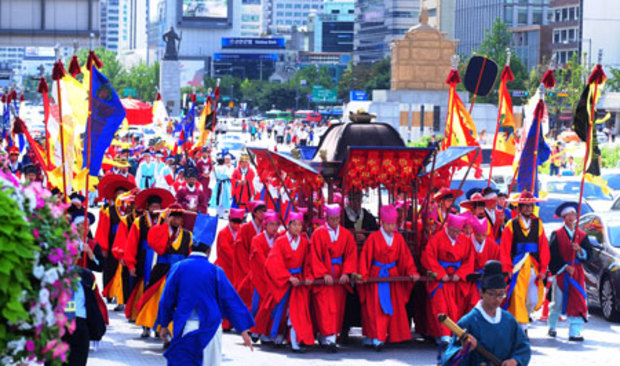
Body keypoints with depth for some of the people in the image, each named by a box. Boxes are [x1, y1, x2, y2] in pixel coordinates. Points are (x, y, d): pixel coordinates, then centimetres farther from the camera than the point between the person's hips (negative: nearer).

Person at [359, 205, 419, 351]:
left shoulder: (398, 238, 4)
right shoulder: (374, 237, -7)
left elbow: (406, 257, 9)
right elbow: (365, 257, -7)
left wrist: (412, 272, -1)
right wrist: (363, 274, -14)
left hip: (393, 276, 5)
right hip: (377, 276, -5)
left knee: (395, 307, 6)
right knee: (377, 307, -10)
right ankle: (377, 338, -13)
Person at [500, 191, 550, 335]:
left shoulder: (538, 224, 8)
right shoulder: (511, 225, 1)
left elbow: (544, 247, 6)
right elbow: (505, 249, -1)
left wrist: (543, 269, -1)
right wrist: (507, 269, -9)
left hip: (533, 267, 3)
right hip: (517, 267, -2)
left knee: (533, 300, 2)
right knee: (517, 297, -7)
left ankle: (523, 321, 26)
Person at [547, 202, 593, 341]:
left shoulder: (582, 235, 8)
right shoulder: (557, 234, 0)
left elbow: (589, 254, 2)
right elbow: (553, 255, -6)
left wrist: (580, 250, -17)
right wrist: (565, 267, -14)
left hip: (577, 272, 2)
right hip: (560, 272, -2)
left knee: (578, 302, -8)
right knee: (558, 302, 6)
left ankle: (574, 332, -9)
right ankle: (552, 327, 27)